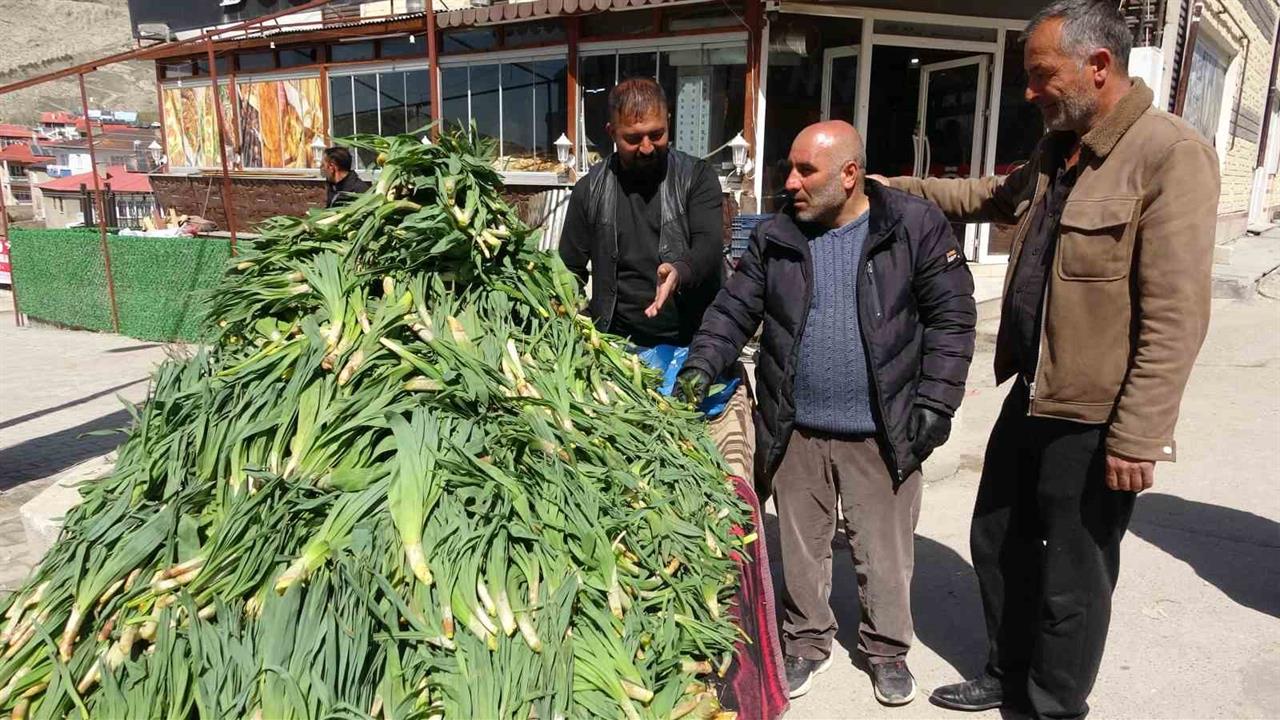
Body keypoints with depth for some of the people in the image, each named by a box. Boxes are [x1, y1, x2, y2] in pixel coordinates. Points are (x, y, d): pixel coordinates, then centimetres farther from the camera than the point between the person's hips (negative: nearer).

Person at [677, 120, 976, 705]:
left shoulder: (916, 227, -6)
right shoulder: (774, 238, 2)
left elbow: (951, 318, -5)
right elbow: (733, 310, 5)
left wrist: (934, 403, -10)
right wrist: (701, 365, -10)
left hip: (882, 432, -2)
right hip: (797, 431, 3)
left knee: (885, 550, 12)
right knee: (802, 547, 15)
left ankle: (886, 648, 36)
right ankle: (807, 642, 36)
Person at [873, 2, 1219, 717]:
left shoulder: (1172, 154, -18)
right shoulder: (1057, 151, 9)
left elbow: (1175, 317, -21)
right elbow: (994, 197, 30)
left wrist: (1136, 438, -22)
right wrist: (896, 188, 26)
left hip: (1095, 423, -8)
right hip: (1030, 398, 9)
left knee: (1072, 582, 9)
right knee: (997, 543, 21)